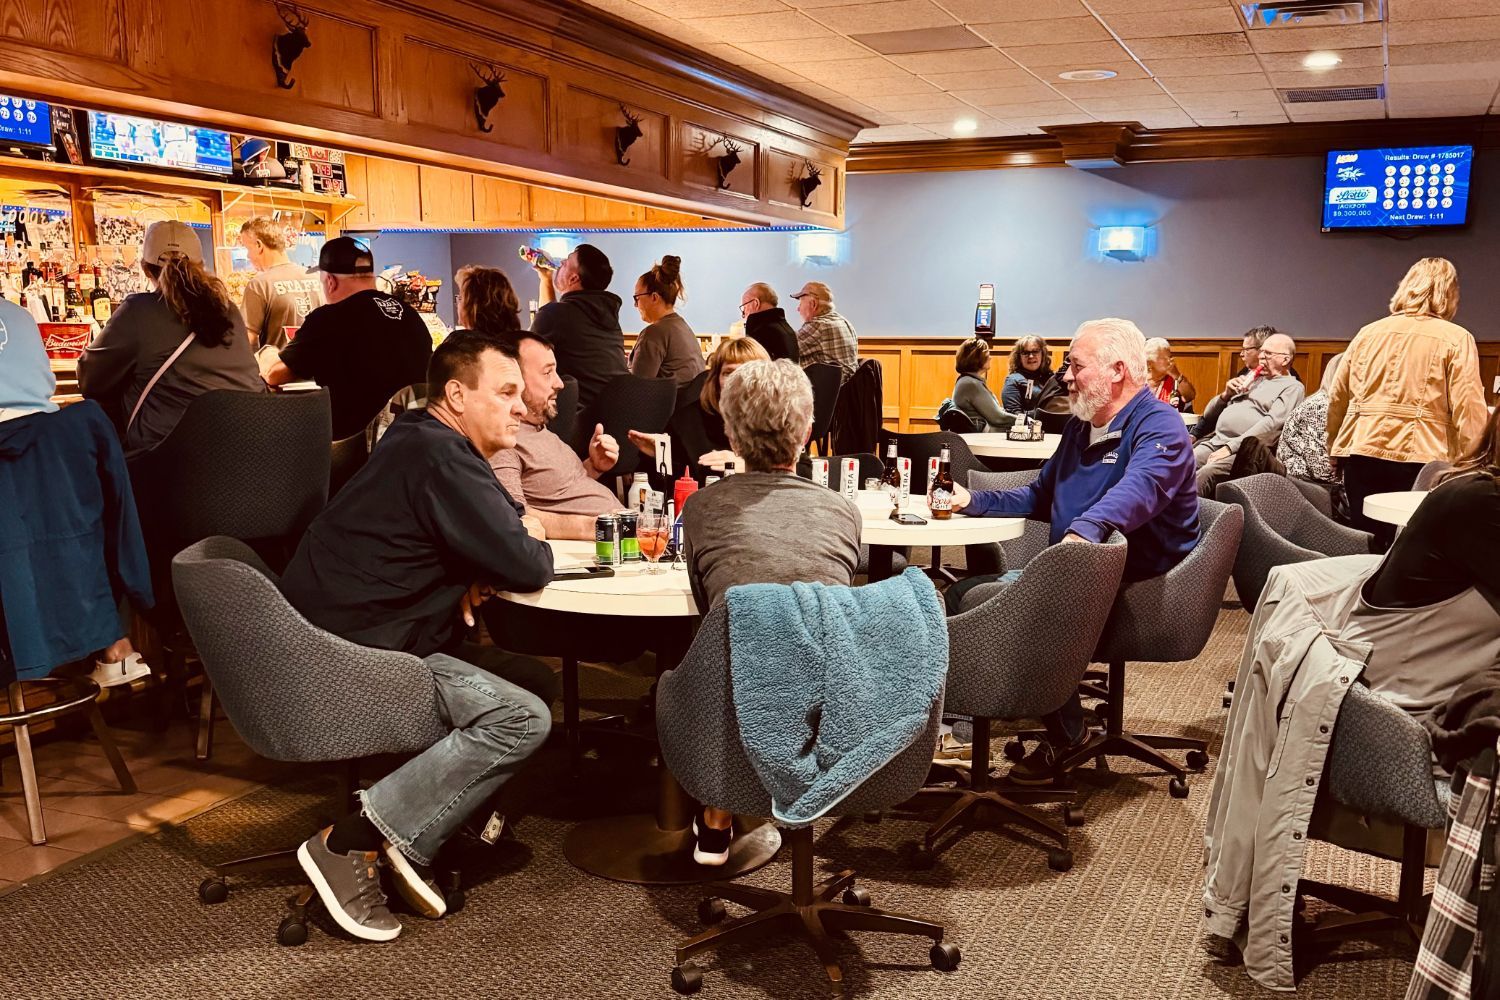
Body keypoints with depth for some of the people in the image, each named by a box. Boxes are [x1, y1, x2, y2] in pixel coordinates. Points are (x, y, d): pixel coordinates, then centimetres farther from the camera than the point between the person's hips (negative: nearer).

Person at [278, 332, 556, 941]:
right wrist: (538, 551, 2)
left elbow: (491, 541, 23)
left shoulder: (419, 441, 15)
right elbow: (527, 567, -22)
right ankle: (348, 844, -14)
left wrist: (480, 575, 0)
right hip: (349, 656, -11)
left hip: (355, 637, 11)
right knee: (522, 718, -22)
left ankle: (408, 840, 1)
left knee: (537, 683, 5)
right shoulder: (442, 458, -18)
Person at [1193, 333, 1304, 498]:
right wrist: (1226, 395, 6)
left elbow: (1272, 423, -11)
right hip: (1214, 441, 6)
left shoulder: (1292, 387, 7)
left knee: (1206, 474, -34)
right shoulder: (1253, 380, 27)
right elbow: (1209, 415, 27)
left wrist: (1230, 447, -18)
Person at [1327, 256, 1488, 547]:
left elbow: (1337, 399, 16)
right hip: (1418, 458, -4)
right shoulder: (1456, 339, 1)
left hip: (1360, 453, 4)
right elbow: (1468, 413, -6)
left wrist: (1335, 450, 27)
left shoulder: (1369, 332, 13)